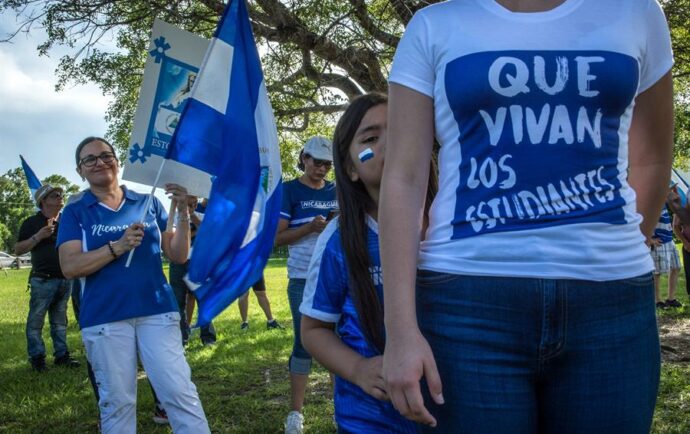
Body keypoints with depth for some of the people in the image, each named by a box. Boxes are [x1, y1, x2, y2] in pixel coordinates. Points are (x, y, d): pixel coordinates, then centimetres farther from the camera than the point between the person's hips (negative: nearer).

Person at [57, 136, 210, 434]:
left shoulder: (148, 203, 9)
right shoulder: (75, 212, 5)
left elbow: (178, 255, 8)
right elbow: (70, 267, -8)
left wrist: (183, 213, -7)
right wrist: (118, 246, -19)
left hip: (157, 311, 1)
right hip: (104, 318, -1)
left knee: (181, 392, -5)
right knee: (117, 401, 6)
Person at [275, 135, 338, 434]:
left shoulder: (337, 192, 11)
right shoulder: (289, 191, -2)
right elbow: (277, 238, -6)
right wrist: (310, 228, -20)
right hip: (303, 280, -4)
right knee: (304, 342, 0)